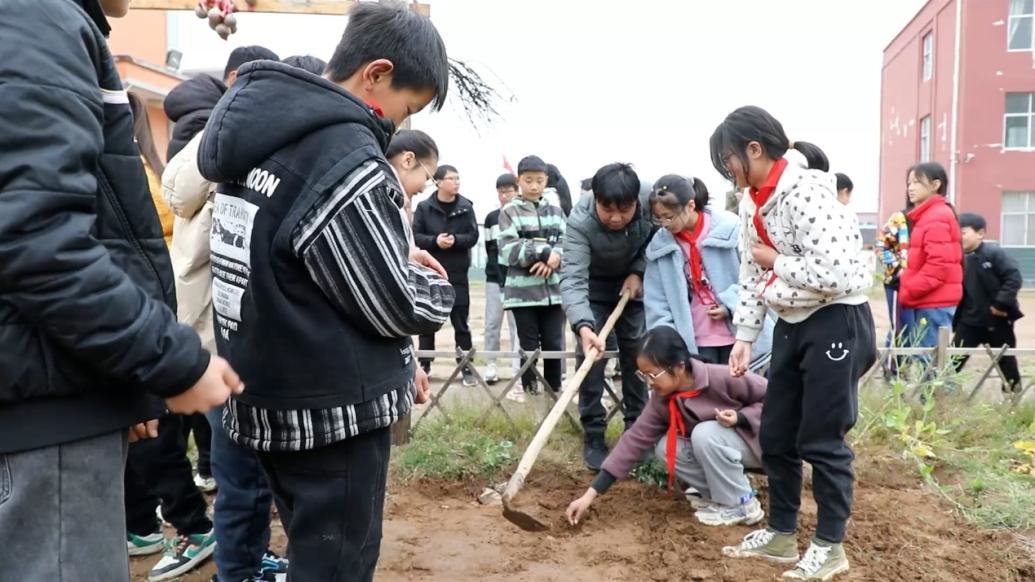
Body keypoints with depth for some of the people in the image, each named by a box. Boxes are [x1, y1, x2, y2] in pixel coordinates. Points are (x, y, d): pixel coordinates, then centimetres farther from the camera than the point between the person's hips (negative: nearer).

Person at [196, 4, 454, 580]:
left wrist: (395, 363, 12)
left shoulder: (264, 134, 8)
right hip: (331, 409, -9)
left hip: (273, 395, 9)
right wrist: (438, 286, 6)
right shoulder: (345, 156, -23)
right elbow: (395, 306, -17)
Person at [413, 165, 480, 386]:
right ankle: (424, 364, 21)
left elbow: (473, 236, -1)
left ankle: (466, 366, 14)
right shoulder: (424, 207, -2)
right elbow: (414, 236, -3)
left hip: (457, 273, 0)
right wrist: (435, 241, -19)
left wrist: (455, 240, -19)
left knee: (461, 320, 5)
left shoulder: (466, 207, 0)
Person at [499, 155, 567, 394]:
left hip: (554, 289, 3)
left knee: (554, 344, 7)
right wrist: (546, 252, -17)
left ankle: (555, 391, 20)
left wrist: (554, 258, -16)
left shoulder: (555, 211, 11)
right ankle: (530, 392, 15)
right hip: (523, 290, -3)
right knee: (529, 346, 4)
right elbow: (509, 251, -10)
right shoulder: (509, 212, 0)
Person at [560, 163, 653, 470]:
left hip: (633, 283, 3)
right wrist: (583, 326, -58)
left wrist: (638, 272, -20)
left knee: (637, 356, 4)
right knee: (590, 356, -10)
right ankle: (593, 436, 2)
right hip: (594, 288, -3)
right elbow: (573, 279, -44)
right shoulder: (580, 222, -36)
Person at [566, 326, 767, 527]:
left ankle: (741, 505, -13)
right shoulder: (661, 400, -13)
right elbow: (634, 440, -15)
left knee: (705, 433, -31)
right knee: (665, 448, -15)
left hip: (756, 442, -6)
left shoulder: (722, 379, -30)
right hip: (712, 444, 6)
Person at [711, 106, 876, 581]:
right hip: (791, 326, 9)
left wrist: (777, 262, -17)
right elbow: (752, 274, 11)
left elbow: (836, 273, -30)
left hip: (836, 324, -8)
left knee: (821, 440, 2)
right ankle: (780, 533, 29)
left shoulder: (807, 192, -22)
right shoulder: (752, 202, 4)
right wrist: (744, 336, 9)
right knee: (774, 434, 13)